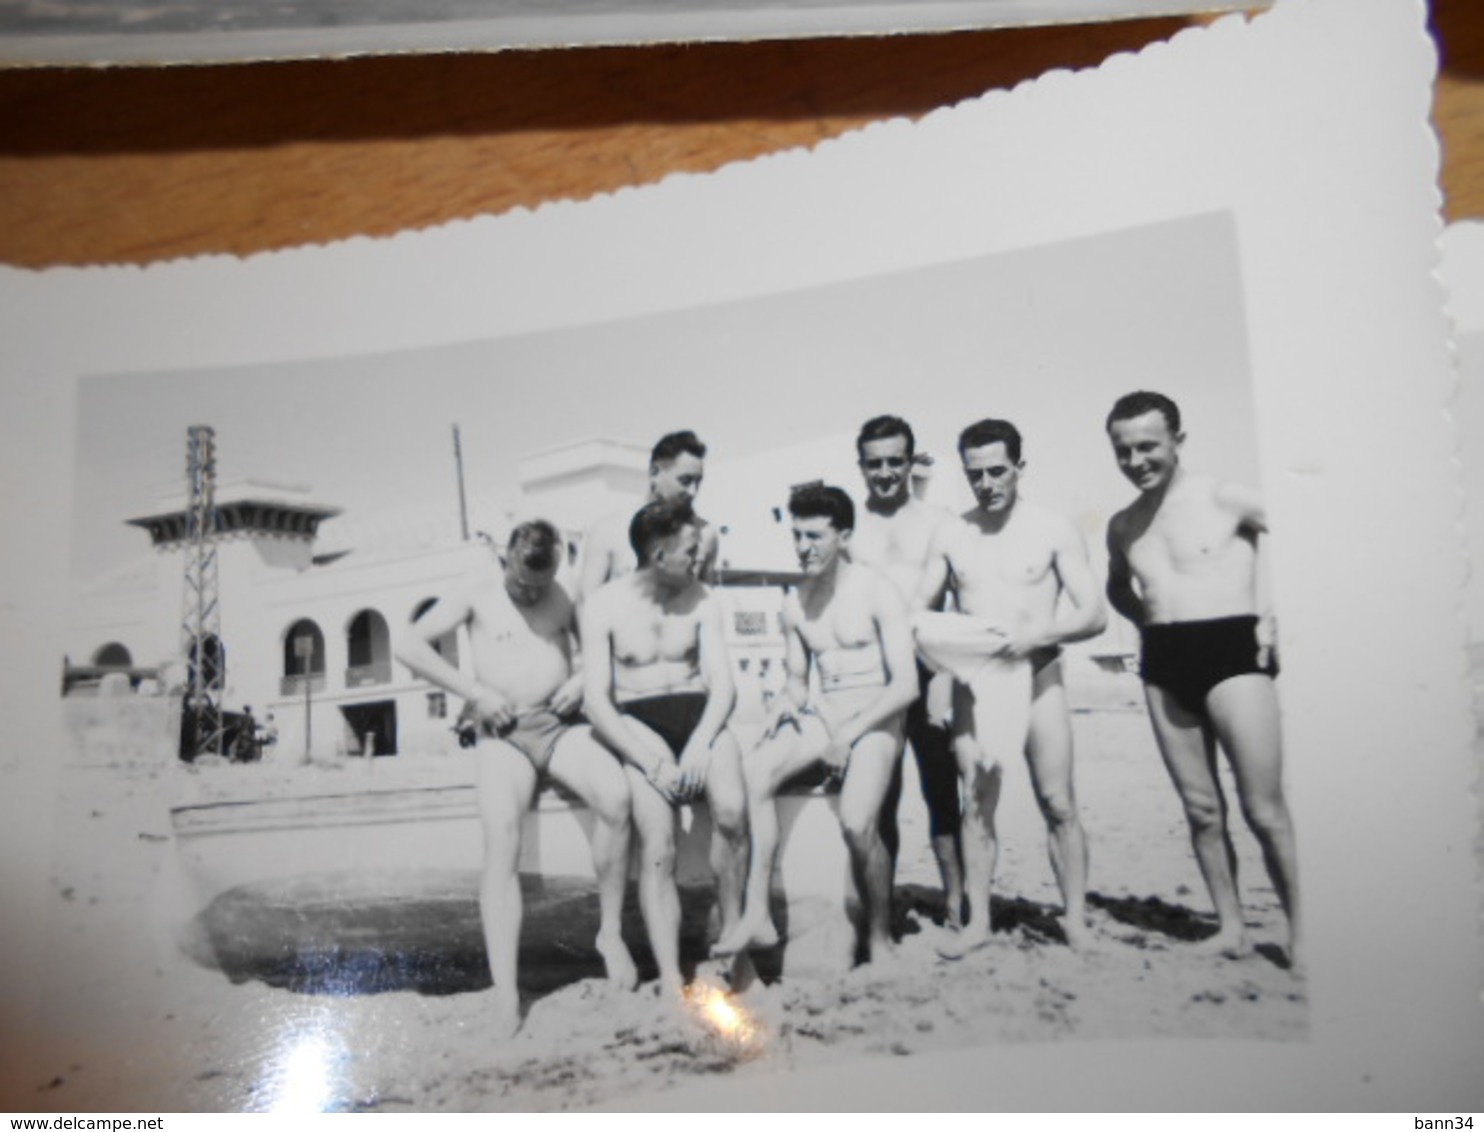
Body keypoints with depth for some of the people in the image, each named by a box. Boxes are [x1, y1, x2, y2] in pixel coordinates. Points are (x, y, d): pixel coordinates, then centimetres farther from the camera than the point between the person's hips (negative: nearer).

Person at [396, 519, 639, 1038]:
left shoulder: (566, 598, 11)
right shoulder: (478, 594, 4)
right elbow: (409, 646, 0)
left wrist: (584, 677, -1)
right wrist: (474, 691, -8)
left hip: (559, 725, 2)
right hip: (502, 732, -2)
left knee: (617, 795, -28)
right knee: (501, 841, -25)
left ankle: (611, 931, -11)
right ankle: (505, 992, -25)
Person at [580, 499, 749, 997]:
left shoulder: (701, 599, 9)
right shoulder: (603, 605, 0)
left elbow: (723, 684, 4)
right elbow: (597, 702, -4)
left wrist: (700, 745, -15)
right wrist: (652, 763, -16)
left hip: (698, 713, 2)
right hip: (638, 723, -2)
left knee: (732, 810, -29)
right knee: (657, 848, -24)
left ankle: (731, 934, -10)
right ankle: (671, 983, -21)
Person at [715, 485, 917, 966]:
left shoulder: (877, 591, -5)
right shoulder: (795, 605, 12)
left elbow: (906, 685, -9)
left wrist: (849, 735, -16)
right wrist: (784, 703, -1)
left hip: (874, 719, -5)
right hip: (820, 715, 5)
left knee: (857, 823, -28)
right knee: (753, 773, -24)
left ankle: (880, 940, -4)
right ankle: (757, 917, -21)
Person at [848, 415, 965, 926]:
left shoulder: (940, 523, 7)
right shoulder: (849, 526, 9)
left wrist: (947, 674, -5)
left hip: (928, 670, -1)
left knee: (942, 792, 1)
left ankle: (957, 904, 10)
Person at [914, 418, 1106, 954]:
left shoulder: (1053, 530, -1)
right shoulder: (950, 535, 6)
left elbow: (1094, 615, -5)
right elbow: (917, 609, 9)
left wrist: (1035, 635, -20)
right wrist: (935, 632, -14)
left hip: (1038, 677, -2)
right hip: (973, 679, 2)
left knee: (1058, 804, -2)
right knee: (976, 805, 1)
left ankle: (1076, 919, 8)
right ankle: (978, 921, 8)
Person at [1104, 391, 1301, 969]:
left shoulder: (1226, 499, -6)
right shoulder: (1122, 526, 12)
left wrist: (1271, 609, -3)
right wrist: (1152, 620, 11)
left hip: (1232, 651, -5)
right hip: (1164, 666, 5)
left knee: (1265, 810, -4)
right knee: (1201, 811, 7)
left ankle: (1301, 932, 7)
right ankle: (1230, 926, 16)